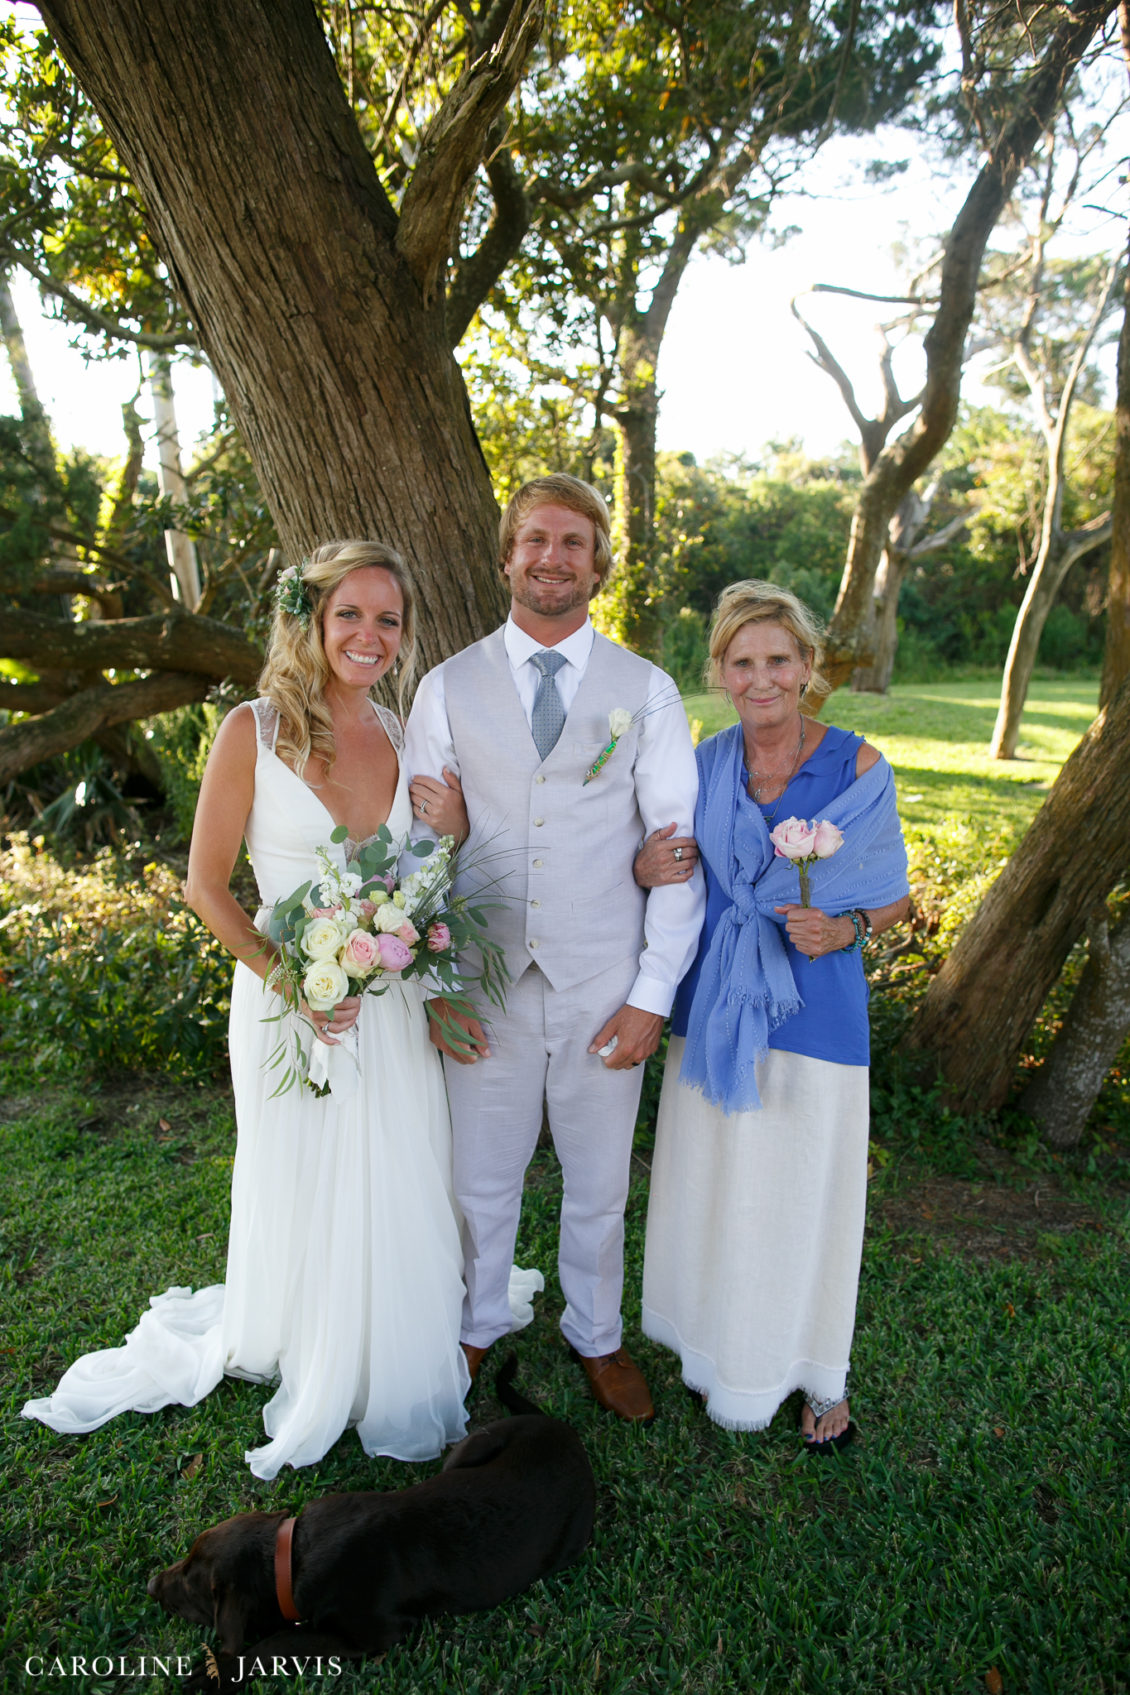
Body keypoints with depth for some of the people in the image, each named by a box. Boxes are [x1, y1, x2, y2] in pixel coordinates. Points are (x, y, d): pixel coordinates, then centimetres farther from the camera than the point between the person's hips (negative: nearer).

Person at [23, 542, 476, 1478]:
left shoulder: (405, 733, 2)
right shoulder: (253, 731, -10)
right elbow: (207, 884, -7)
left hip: (392, 1004, 3)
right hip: (289, 996, -3)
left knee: (398, 1193, 13)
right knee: (300, 1189, 14)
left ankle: (393, 1375, 41)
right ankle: (301, 1365, 45)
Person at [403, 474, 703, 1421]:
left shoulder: (647, 692, -1)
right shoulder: (448, 687, 2)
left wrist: (653, 994, -7)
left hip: (603, 987, 0)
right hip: (484, 983, 1)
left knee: (600, 1183, 16)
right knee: (481, 1181, 16)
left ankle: (596, 1336, 42)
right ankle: (477, 1326, 43)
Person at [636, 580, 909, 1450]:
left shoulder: (857, 766, -9)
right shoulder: (703, 765, 0)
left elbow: (894, 897, 0)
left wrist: (845, 929, -20)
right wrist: (646, 872, -12)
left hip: (812, 1009, -3)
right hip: (715, 1009, 3)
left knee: (805, 1194, 9)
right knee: (713, 1187, 15)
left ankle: (819, 1374, 35)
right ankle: (721, 1343, 42)